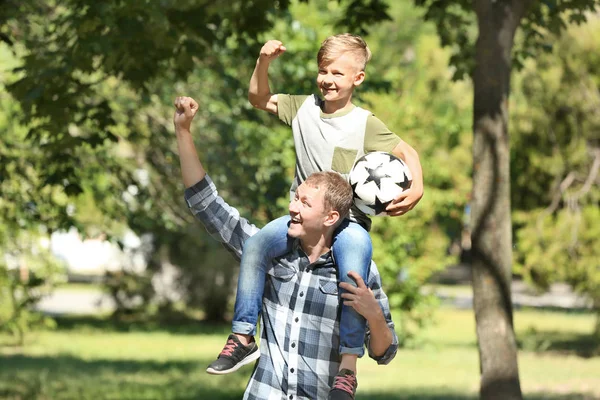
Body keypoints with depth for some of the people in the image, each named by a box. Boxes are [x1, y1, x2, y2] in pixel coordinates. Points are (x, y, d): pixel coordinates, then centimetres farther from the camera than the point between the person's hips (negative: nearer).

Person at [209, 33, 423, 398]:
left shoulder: (366, 124, -5)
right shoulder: (304, 108, 6)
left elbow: (407, 153, -1)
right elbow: (259, 98, 15)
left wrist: (416, 190, -19)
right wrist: (264, 62, -1)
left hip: (350, 220, -3)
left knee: (354, 275, -31)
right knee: (256, 246, -23)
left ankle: (349, 362, -20)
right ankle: (243, 335, -14)